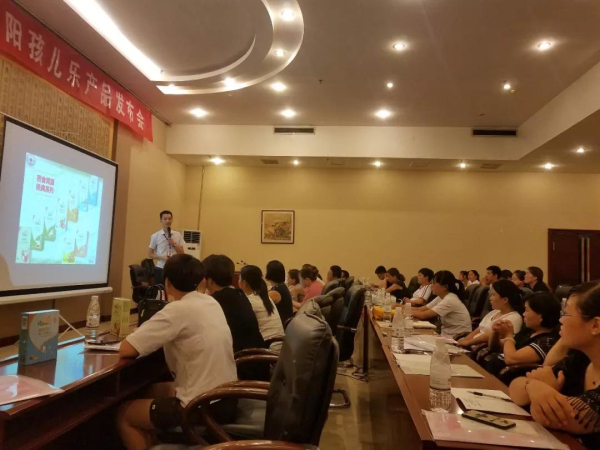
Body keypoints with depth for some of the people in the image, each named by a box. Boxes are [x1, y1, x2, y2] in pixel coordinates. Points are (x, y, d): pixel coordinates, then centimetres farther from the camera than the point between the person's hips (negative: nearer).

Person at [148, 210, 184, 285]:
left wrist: (174, 244, -10)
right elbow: (150, 254, 2)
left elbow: (182, 253, 6)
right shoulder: (155, 236, -1)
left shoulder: (178, 235, 5)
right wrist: (162, 257, -15)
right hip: (160, 268, -2)